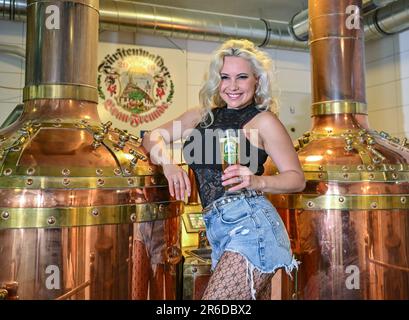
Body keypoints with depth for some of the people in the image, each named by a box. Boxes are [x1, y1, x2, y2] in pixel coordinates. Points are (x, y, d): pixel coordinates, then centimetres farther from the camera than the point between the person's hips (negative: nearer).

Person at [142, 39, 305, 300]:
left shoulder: (263, 120, 1)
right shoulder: (202, 116, 16)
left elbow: (297, 178, 0)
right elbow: (153, 138, 15)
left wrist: (257, 181, -19)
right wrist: (168, 164, -6)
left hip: (250, 223, -6)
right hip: (219, 231, 6)